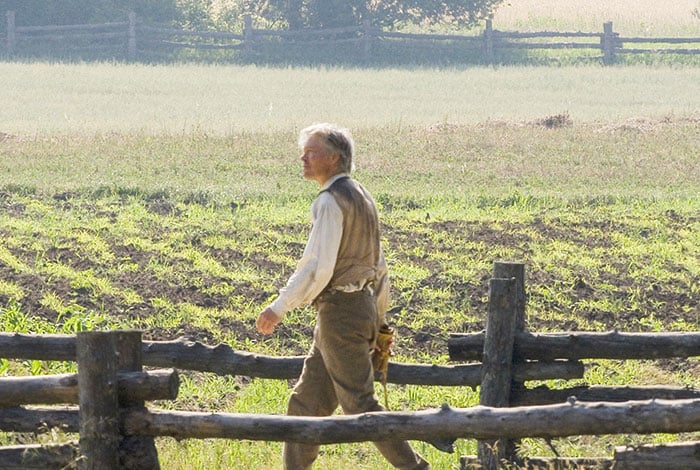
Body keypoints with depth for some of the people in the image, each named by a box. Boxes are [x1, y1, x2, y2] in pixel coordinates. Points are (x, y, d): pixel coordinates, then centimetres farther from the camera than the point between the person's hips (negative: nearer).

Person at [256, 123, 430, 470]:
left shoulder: (332, 201, -16)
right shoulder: (361, 197, 14)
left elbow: (318, 266, -22)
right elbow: (378, 266, 19)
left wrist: (279, 308, -18)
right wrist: (378, 320, 24)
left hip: (340, 309, -10)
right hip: (363, 304, 10)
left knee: (359, 403, -6)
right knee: (306, 402, 13)